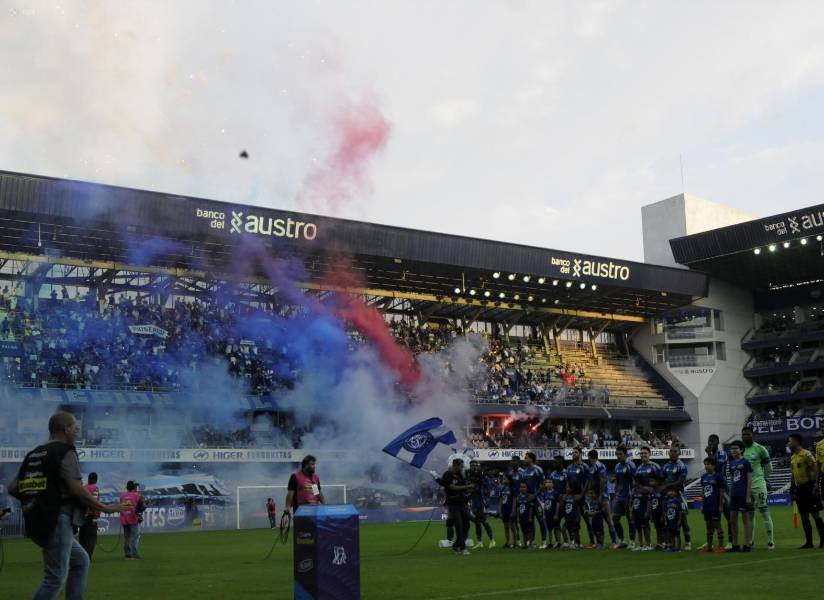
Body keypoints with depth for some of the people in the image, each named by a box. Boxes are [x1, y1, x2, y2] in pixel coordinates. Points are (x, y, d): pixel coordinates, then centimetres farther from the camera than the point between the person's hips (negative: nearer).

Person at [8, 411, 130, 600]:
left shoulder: (33, 454, 16)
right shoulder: (65, 452, -8)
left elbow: (12, 488, 14)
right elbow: (77, 489, -16)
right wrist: (105, 508, -9)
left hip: (37, 523, 9)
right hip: (56, 521, -9)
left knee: (81, 560, 21)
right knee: (56, 577, -5)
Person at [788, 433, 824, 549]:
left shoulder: (806, 454, -10)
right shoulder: (792, 457, 15)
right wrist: (792, 490, 19)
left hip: (809, 487, -8)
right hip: (799, 488, 8)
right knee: (804, 516, 8)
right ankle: (809, 542, 13)